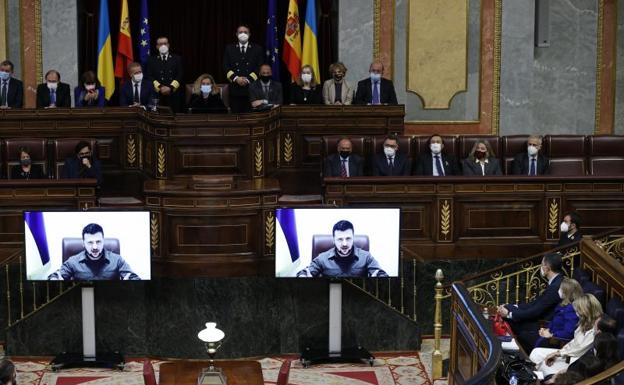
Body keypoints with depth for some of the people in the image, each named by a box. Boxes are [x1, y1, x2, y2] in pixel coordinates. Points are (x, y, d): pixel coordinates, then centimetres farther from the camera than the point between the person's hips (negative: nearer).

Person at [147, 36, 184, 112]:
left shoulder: (177, 59, 13)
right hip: (157, 94, 0)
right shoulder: (152, 60, 13)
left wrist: (170, 87, -9)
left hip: (174, 93, 0)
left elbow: (180, 76, 4)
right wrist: (160, 87, -10)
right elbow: (149, 76, 4)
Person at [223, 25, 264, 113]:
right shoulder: (229, 48, 14)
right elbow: (226, 66, 7)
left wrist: (248, 79, -9)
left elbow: (260, 68, 3)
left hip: (251, 88, -1)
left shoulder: (257, 49, 11)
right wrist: (236, 78, -8)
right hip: (235, 89, 1)